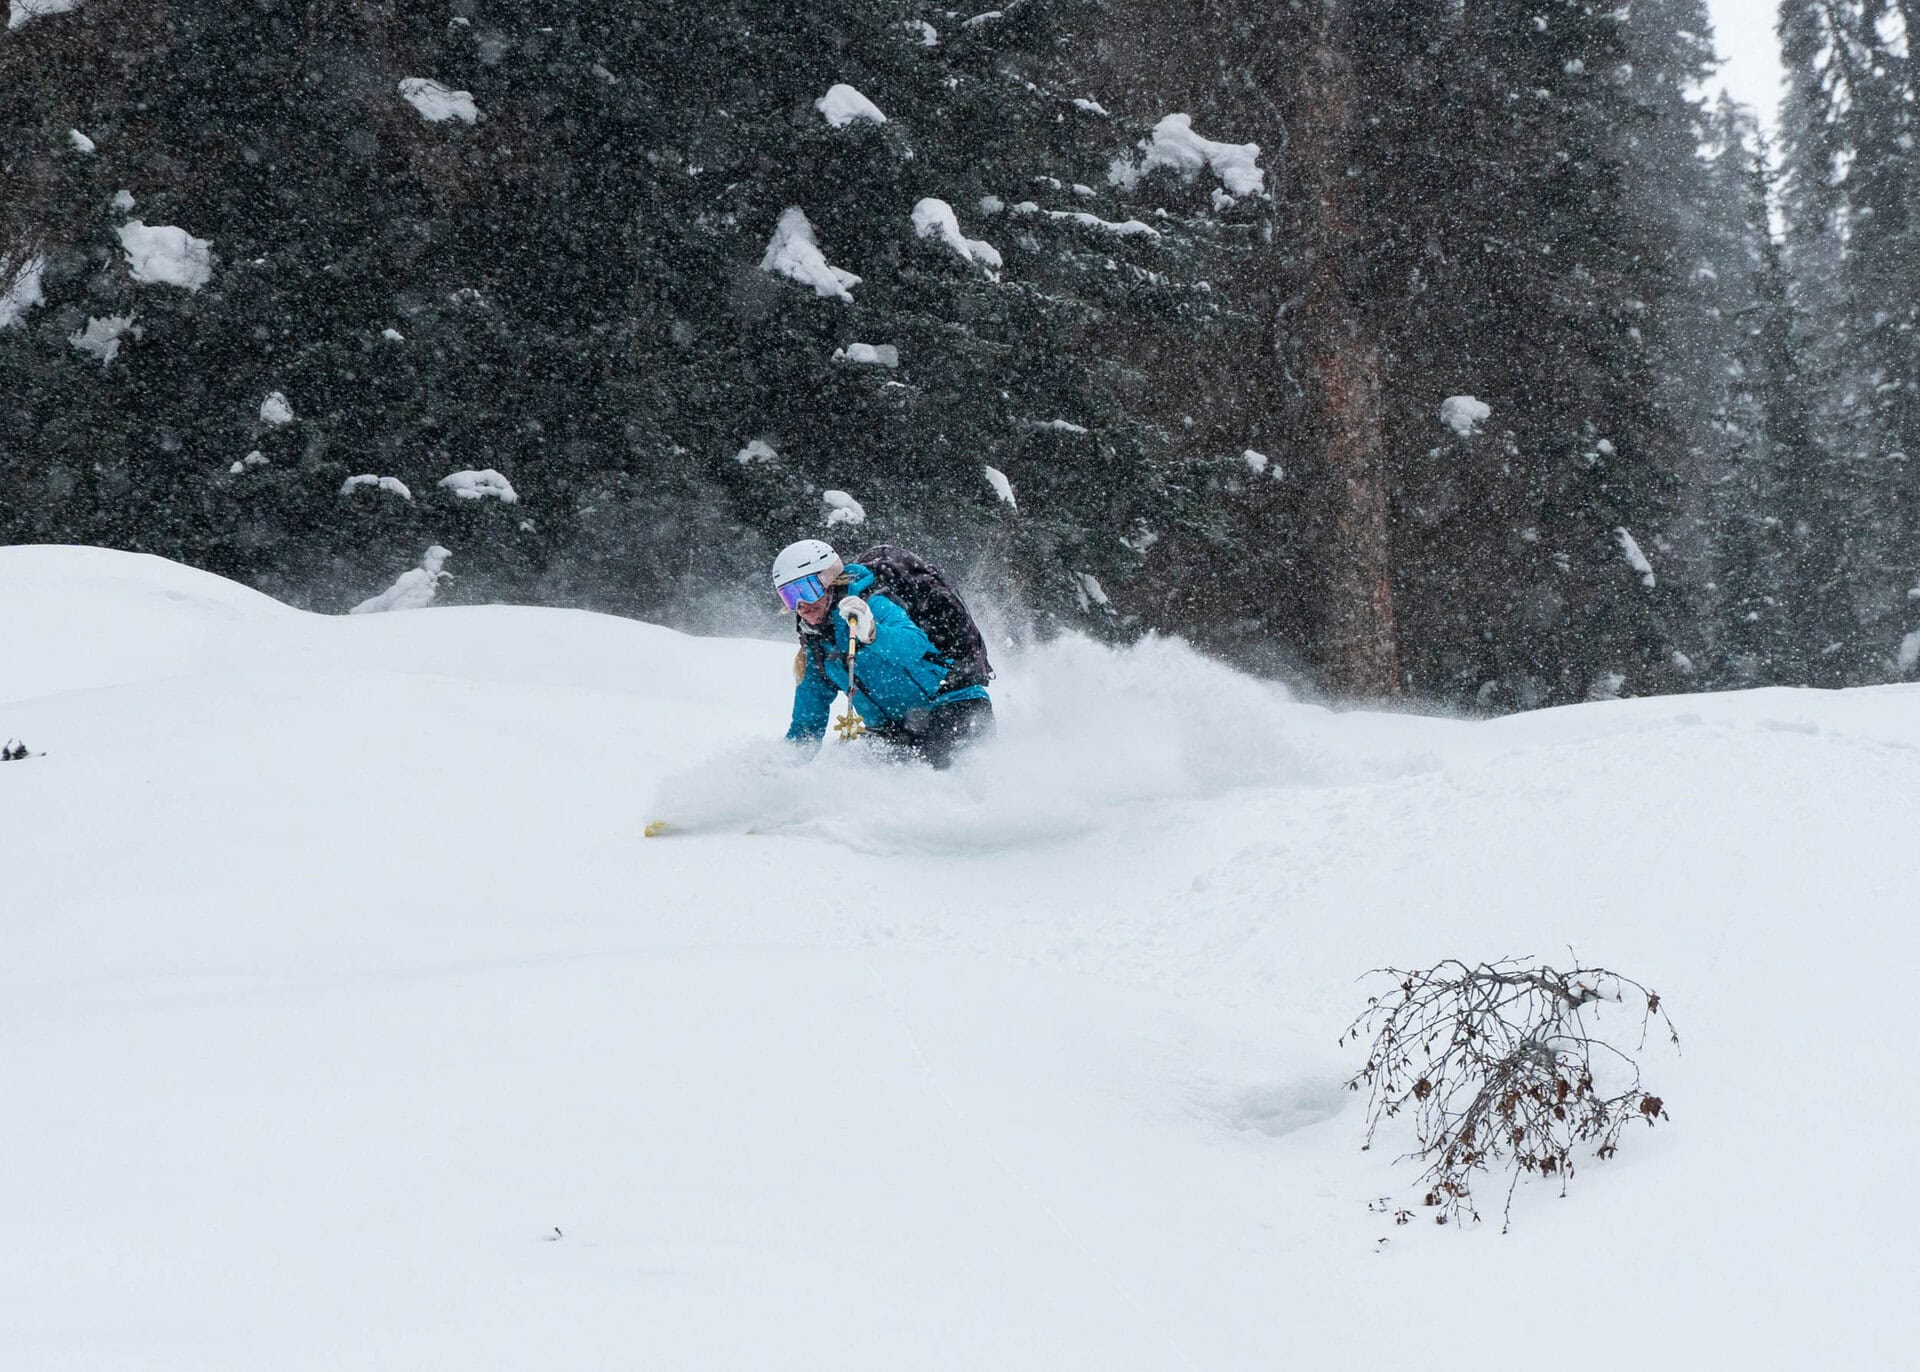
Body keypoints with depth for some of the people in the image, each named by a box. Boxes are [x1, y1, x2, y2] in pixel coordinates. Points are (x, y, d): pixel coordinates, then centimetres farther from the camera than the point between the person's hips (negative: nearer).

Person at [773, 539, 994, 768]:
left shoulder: (872, 606, -11)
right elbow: (807, 721, 21)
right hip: (897, 730, 7)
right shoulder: (814, 645, 12)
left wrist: (872, 633, -48)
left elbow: (915, 646, -31)